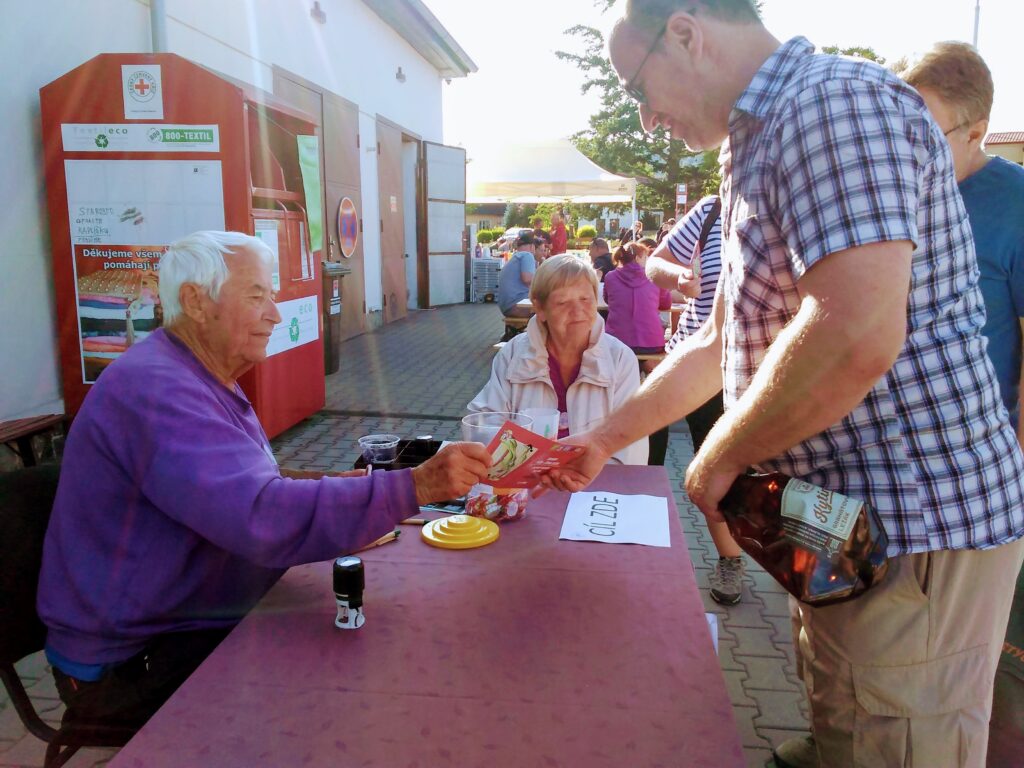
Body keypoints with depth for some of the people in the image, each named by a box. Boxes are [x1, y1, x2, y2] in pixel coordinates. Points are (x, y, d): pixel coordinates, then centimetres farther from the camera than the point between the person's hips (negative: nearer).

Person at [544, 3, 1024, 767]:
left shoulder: (834, 101, -17)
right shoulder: (763, 146, 16)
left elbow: (855, 339, -30)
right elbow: (718, 345, 19)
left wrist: (718, 458, -15)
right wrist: (603, 440, 19)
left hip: (914, 530, -10)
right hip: (842, 523, 10)